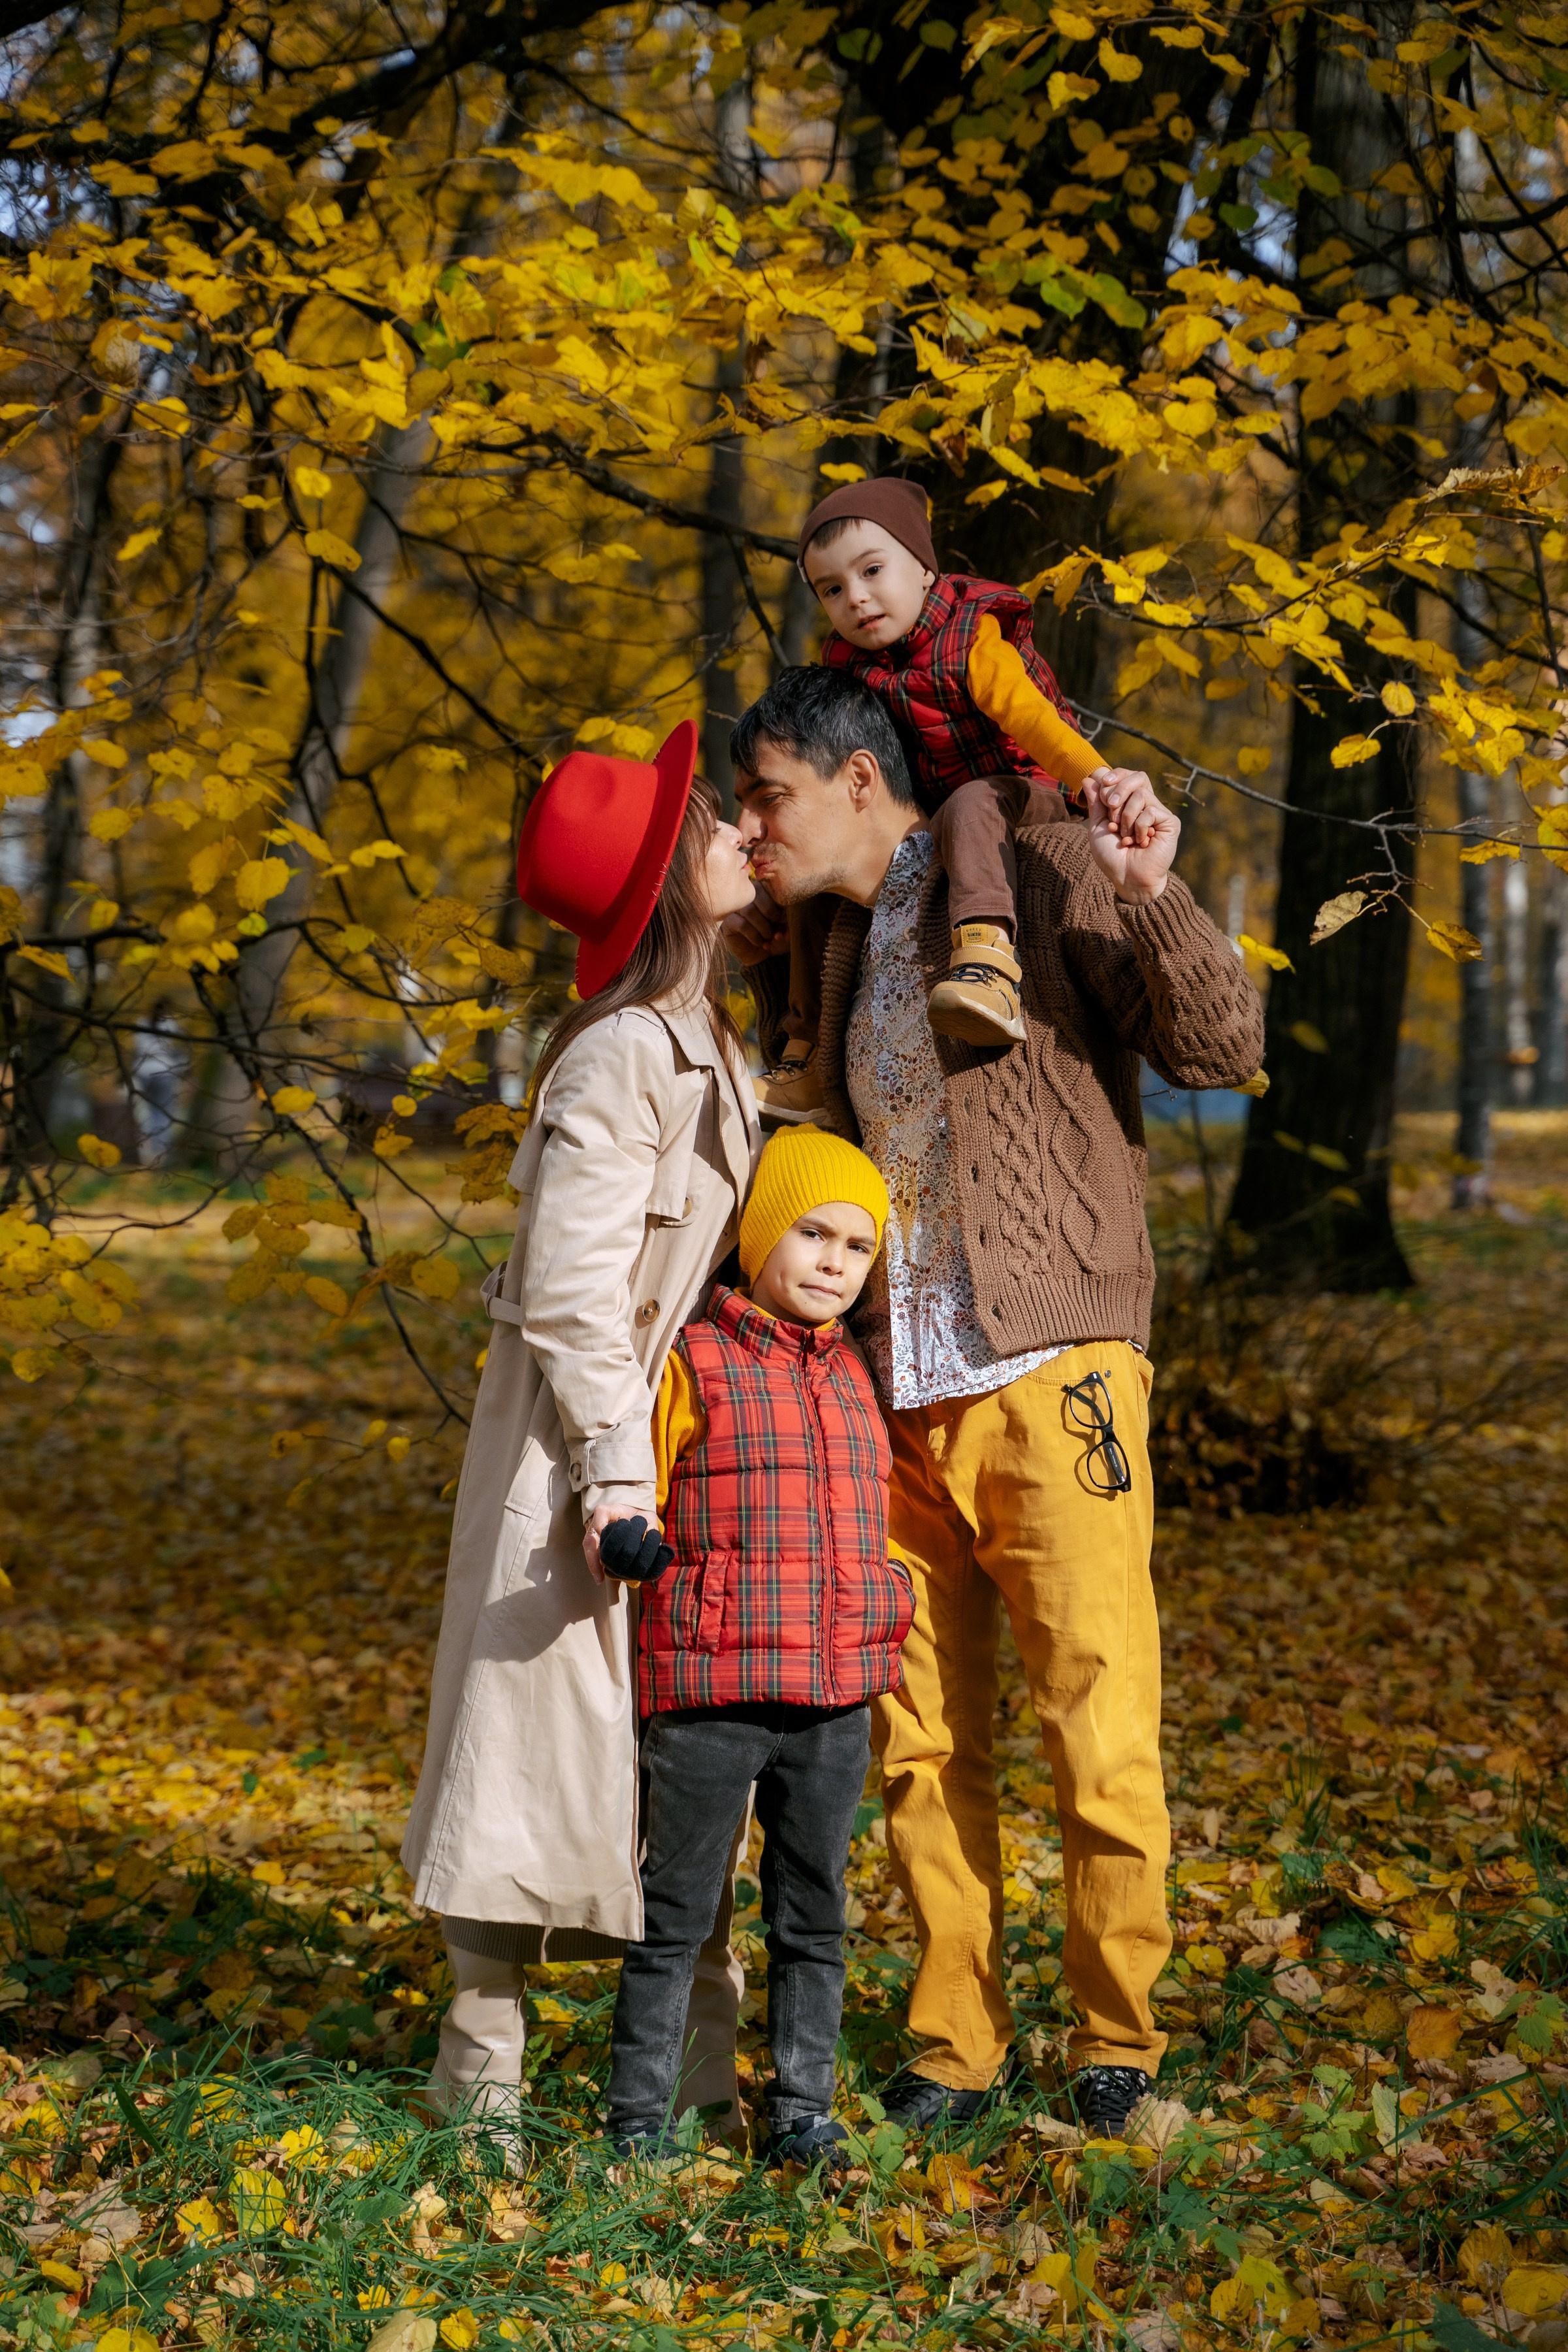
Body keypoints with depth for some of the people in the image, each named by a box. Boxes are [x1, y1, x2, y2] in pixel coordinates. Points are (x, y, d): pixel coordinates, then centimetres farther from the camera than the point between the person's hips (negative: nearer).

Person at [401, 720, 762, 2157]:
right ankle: (480, 2071, 8)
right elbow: (569, 1286, -22)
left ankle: (706, 2051, 21)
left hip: (670, 1439, 9)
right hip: (584, 1443, -9)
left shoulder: (702, 1040, 10)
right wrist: (613, 1470, -23)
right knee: (551, 1735, -2)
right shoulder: (623, 1057, -19)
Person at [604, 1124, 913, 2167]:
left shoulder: (854, 1378, 14)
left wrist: (877, 1645, 17)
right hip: (710, 1690, -5)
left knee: (814, 1911, 11)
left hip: (836, 1697, 5)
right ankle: (641, 2109, 12)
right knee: (679, 1908, 3)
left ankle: (803, 2105, 20)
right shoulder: (694, 1363, -3)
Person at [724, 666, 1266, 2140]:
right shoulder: (844, 947, 19)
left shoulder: (1046, 873, -1)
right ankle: (956, 2048, 16)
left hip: (1049, 1381, -6)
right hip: (900, 1397, 7)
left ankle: (1116, 2044, 9)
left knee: (1100, 1732, -5)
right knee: (919, 1745, 7)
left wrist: (1151, 897, -22)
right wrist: (762, 963, 22)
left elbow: (1224, 1050, -6)